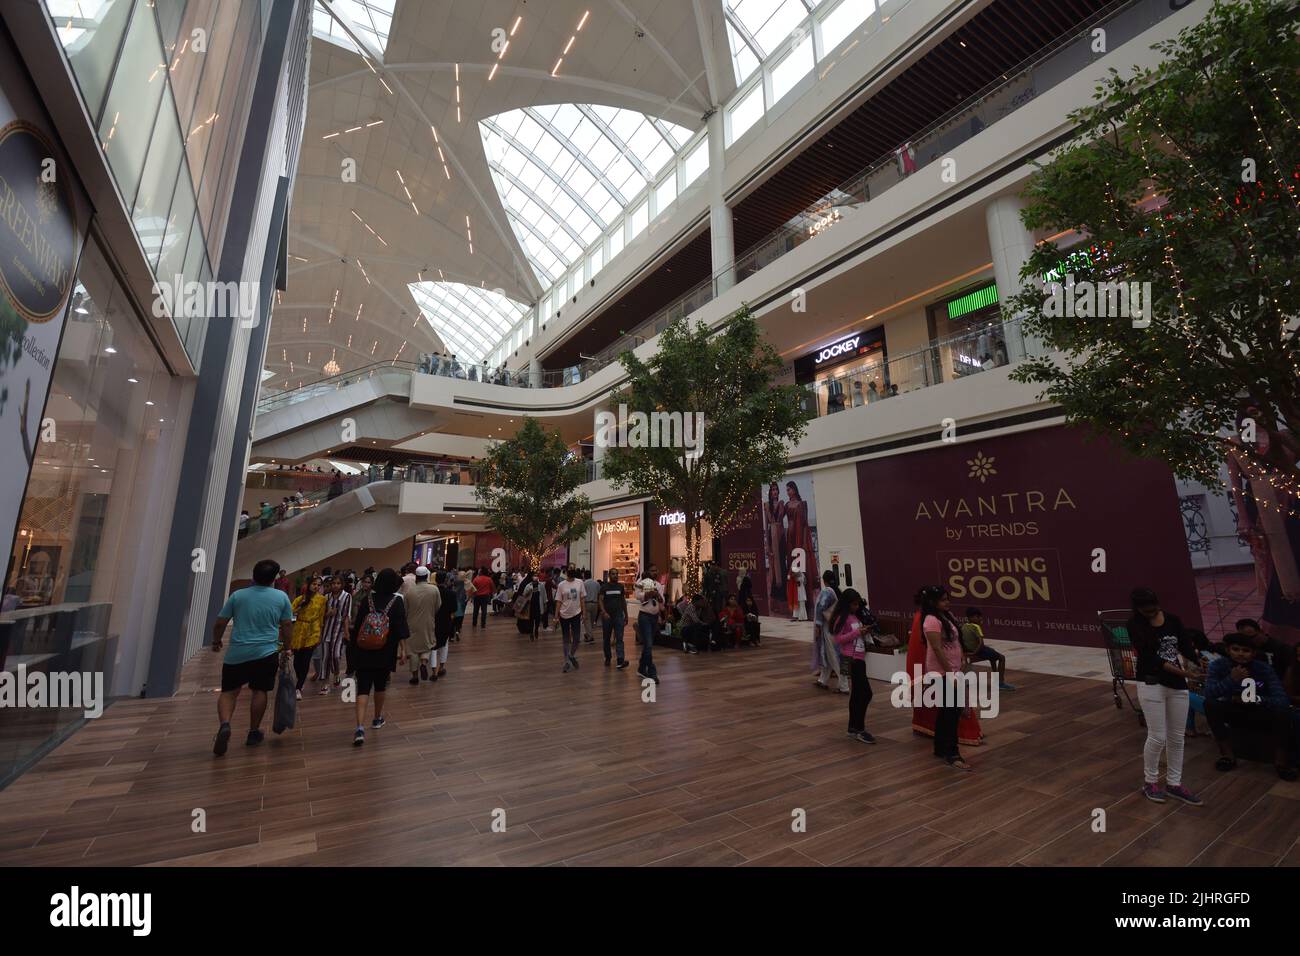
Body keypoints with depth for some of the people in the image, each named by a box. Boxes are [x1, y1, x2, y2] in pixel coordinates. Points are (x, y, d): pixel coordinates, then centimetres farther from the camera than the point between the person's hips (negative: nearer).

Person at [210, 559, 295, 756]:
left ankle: (225, 724, -14)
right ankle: (254, 733, 19)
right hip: (266, 653, 0)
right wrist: (286, 648, 16)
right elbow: (287, 626, 3)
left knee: (229, 691, 10)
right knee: (260, 691, 12)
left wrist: (216, 642, 22)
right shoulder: (281, 597, -1)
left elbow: (219, 623, 4)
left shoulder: (238, 595, 1)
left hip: (237, 653, 1)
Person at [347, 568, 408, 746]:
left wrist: (355, 646, 18)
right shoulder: (397, 601, -9)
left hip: (364, 652, 1)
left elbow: (357, 624, 4)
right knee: (380, 684, 18)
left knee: (363, 688, 2)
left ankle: (360, 728, -11)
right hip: (385, 653, 0)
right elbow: (401, 627, -13)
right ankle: (377, 719, 35)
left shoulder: (367, 599, -3)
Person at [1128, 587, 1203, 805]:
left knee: (1176, 737, 12)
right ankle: (1150, 782, 18)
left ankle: (1174, 784, 27)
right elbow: (1149, 658, -15)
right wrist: (1181, 671, -24)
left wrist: (1189, 662, -20)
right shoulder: (1135, 625, -10)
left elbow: (1186, 647, -1)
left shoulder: (1173, 620, 3)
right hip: (1151, 684, -4)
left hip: (1177, 685, 5)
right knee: (1158, 737, 0)